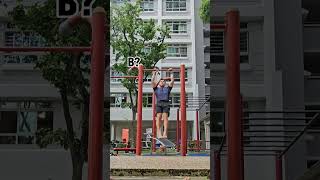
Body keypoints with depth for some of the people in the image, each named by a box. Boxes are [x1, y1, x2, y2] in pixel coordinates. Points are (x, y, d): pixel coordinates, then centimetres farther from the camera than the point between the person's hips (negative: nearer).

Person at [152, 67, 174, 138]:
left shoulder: (168, 88, 24)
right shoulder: (156, 88, 22)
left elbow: (172, 80, 19)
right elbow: (153, 81, 13)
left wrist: (171, 73, 23)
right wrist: (155, 73, 17)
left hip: (166, 103, 0)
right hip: (159, 103, 0)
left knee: (165, 117, -14)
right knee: (158, 117, -16)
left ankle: (165, 133, -24)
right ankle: (159, 133, -21)